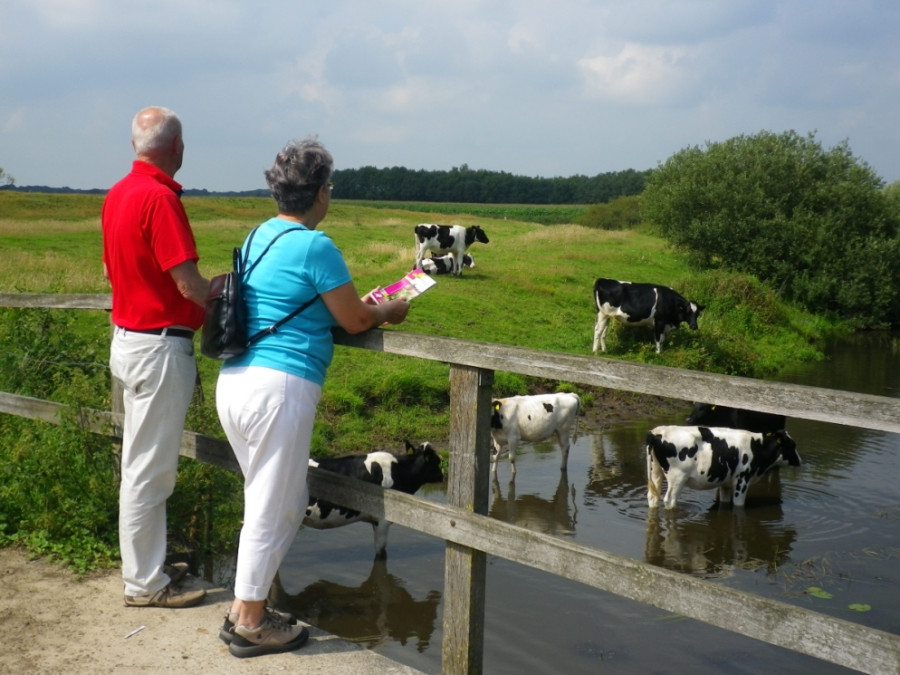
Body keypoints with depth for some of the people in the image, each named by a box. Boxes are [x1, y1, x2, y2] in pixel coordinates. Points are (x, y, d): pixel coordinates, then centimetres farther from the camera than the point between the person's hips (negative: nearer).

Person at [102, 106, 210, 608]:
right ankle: (144, 583, 10)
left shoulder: (118, 194, 8)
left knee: (144, 463, 18)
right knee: (150, 468, 0)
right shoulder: (160, 198, -20)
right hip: (160, 345, -10)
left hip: (128, 337, 10)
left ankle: (147, 564, 30)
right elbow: (191, 286, -21)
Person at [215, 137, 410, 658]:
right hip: (280, 387, -9)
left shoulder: (260, 236, 14)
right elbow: (355, 322, -5)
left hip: (234, 381, 9)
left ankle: (245, 610, 27)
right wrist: (390, 312, 15)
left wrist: (359, 304, 29)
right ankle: (249, 624, 17)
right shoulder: (315, 246, -12)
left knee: (288, 500, 20)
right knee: (271, 511, 5)